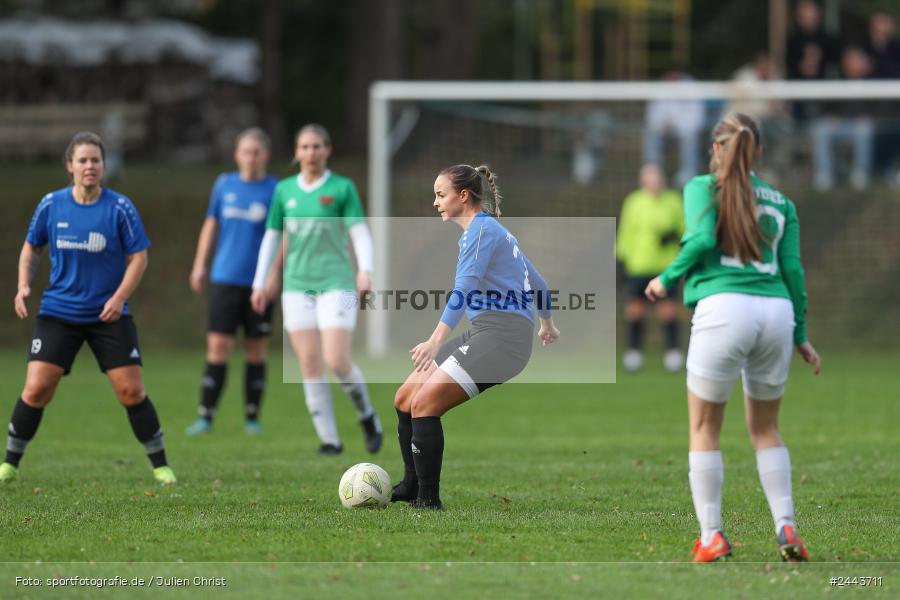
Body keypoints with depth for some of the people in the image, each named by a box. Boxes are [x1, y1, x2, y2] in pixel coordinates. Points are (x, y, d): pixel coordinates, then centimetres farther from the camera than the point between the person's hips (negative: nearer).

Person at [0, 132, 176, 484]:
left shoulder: (120, 208, -6)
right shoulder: (51, 205, 0)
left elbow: (138, 257, -2)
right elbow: (31, 248, 14)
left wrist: (119, 297, -16)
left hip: (109, 315, -1)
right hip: (58, 312, 1)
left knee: (131, 390, -4)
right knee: (36, 389, -7)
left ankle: (160, 466, 9)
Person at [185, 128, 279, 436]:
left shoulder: (275, 190, -2)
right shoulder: (224, 185, 6)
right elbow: (211, 225, 15)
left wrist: (274, 274, -13)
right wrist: (199, 265, 12)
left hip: (259, 283, -1)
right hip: (225, 279, 1)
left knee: (256, 351, 5)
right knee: (218, 346, -5)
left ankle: (252, 417, 15)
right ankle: (206, 415, -3)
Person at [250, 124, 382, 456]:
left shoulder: (342, 188, 1)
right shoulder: (285, 190, 11)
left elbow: (360, 232, -5)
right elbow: (271, 237, 16)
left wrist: (365, 269, -21)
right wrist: (260, 283, 12)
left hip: (336, 283, -3)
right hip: (297, 286, 3)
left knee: (337, 362, -14)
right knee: (310, 365, -4)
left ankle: (367, 415, 14)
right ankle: (329, 439, 1)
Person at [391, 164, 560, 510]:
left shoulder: (481, 228, -7)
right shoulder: (497, 231, 23)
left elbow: (464, 287, -21)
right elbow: (537, 284, 33)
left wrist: (436, 341, -33)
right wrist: (547, 324, 52)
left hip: (500, 335, -10)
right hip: (482, 335, 10)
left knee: (424, 403, -18)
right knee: (405, 399, 7)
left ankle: (428, 499, -17)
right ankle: (411, 486, 14)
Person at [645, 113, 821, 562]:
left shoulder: (702, 187, 8)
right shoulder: (781, 202, 19)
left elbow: (702, 239, -9)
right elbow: (792, 269, 13)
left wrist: (668, 278, 6)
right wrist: (800, 335, 17)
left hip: (724, 307, -4)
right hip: (776, 310, 4)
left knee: (704, 428, 8)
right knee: (765, 429, 17)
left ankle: (711, 536, 4)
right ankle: (786, 528, 4)